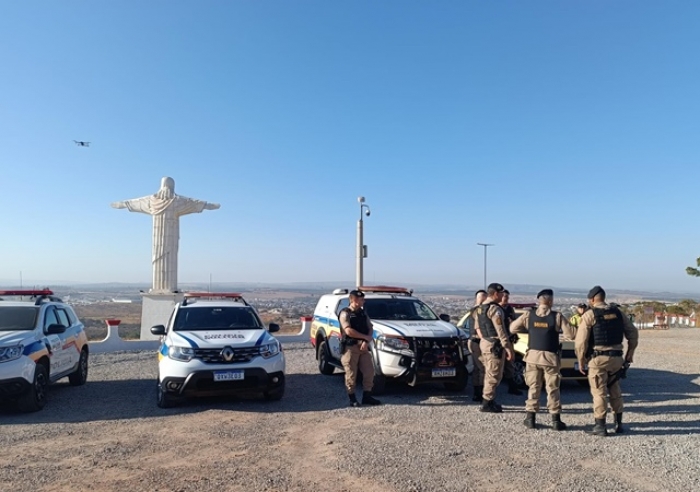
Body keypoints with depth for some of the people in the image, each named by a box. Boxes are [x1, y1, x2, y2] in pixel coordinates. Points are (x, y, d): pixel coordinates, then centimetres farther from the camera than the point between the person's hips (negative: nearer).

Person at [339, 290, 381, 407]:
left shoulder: (363, 313, 14)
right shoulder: (345, 313, -7)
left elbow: (370, 328, 9)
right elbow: (348, 331, -19)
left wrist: (366, 342, -9)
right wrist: (365, 337, -12)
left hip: (363, 347, 6)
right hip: (350, 348, -6)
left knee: (369, 372, 6)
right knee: (351, 374, -1)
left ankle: (367, 396, 18)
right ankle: (352, 399, 11)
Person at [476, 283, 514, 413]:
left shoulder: (480, 308, 13)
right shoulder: (495, 309, -17)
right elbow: (501, 330, -20)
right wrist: (508, 348, -18)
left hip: (484, 343, 10)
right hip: (494, 345, -10)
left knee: (488, 374, 16)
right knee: (494, 375, -3)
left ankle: (488, 401, 23)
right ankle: (487, 403, 1)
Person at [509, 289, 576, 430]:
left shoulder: (528, 315, -1)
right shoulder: (557, 316, -7)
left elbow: (513, 328, 4)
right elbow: (571, 334, -8)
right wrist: (559, 330, 11)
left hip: (533, 355, 2)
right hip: (550, 356, -2)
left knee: (534, 388, 11)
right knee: (553, 389, 8)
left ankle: (530, 419, 12)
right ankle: (556, 421, 12)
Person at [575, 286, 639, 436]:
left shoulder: (589, 315, -8)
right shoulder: (618, 312, 8)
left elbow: (581, 341, -12)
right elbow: (633, 333, 13)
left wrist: (581, 360, -2)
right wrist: (630, 352, 21)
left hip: (598, 358, -5)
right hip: (616, 357, 5)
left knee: (599, 392, 2)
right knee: (615, 391, 20)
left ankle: (600, 426, 6)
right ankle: (618, 423, 26)